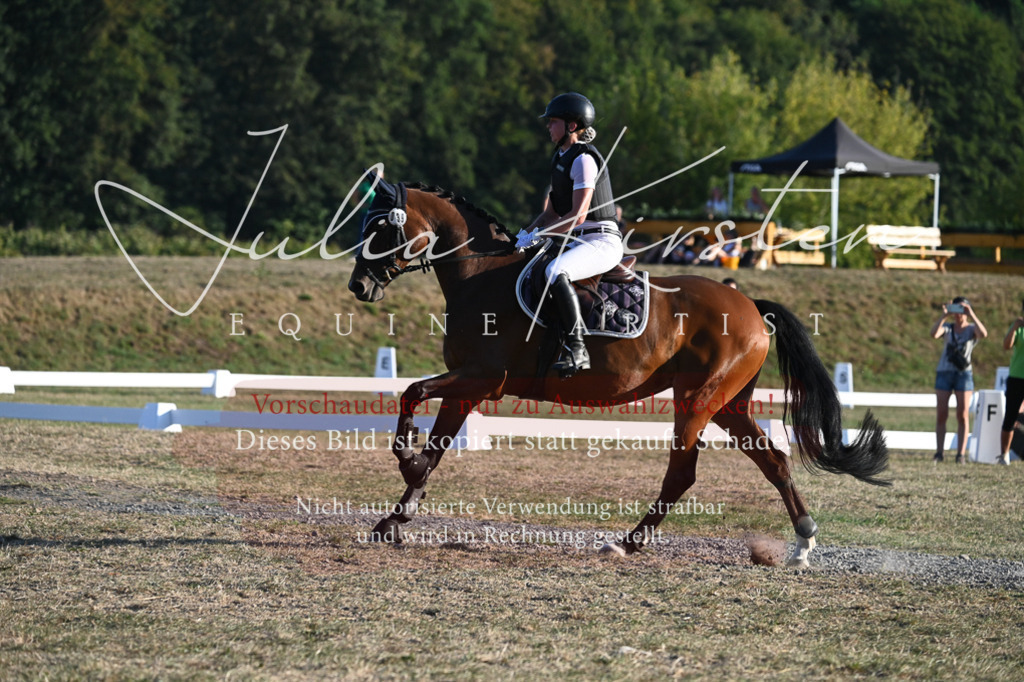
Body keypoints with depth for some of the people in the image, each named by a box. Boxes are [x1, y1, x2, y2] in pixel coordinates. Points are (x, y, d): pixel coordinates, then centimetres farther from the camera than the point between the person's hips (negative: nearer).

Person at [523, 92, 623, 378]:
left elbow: (577, 216, -21)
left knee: (555, 271, -35)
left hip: (601, 241, -10)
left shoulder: (584, 159, -14)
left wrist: (536, 235, -18)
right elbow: (551, 213, 20)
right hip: (577, 242, 11)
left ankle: (577, 348, -34)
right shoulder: (560, 158, 16)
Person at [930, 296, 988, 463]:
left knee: (962, 416, -2)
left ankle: (961, 454, -1)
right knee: (941, 415, 0)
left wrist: (971, 314, -21)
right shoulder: (947, 328, 7)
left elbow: (983, 334, -20)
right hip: (944, 373, 1)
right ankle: (939, 452, 4)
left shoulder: (972, 329, 4)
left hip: (964, 374, -1)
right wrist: (944, 315, -18)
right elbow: (934, 334, -14)